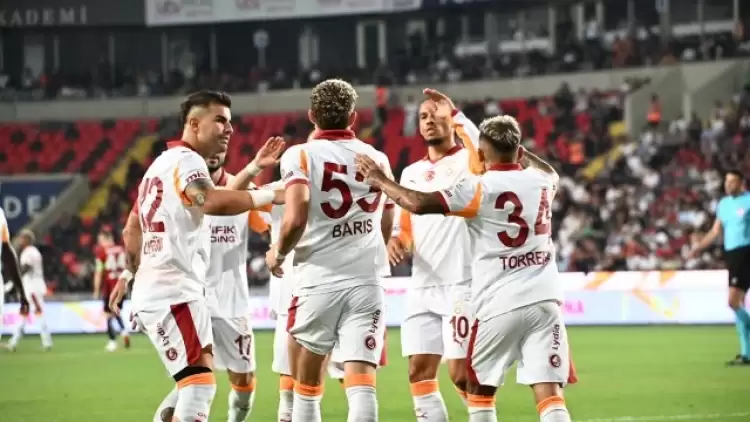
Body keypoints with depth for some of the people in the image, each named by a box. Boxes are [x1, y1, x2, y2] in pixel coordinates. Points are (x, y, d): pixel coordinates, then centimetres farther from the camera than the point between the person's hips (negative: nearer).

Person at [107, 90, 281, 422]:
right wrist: (268, 195, -30)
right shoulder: (186, 160, -11)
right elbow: (212, 202, -34)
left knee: (194, 383, 15)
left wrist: (129, 275, 45)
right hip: (173, 292, -10)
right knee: (201, 380, -16)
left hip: (153, 291, 10)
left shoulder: (162, 163, 21)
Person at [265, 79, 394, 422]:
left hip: (318, 281, -2)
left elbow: (295, 219, -17)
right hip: (366, 282, 2)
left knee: (306, 385, 12)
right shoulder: (377, 159, 10)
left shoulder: (302, 155, -4)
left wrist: (278, 253, 1)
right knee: (362, 383, -6)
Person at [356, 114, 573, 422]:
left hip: (500, 305, -3)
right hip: (544, 299, 3)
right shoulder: (541, 180, 10)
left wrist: (380, 181, 2)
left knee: (479, 390, 15)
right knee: (550, 394, -4)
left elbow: (420, 204, -13)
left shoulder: (480, 188, -6)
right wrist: (517, 150, 48)